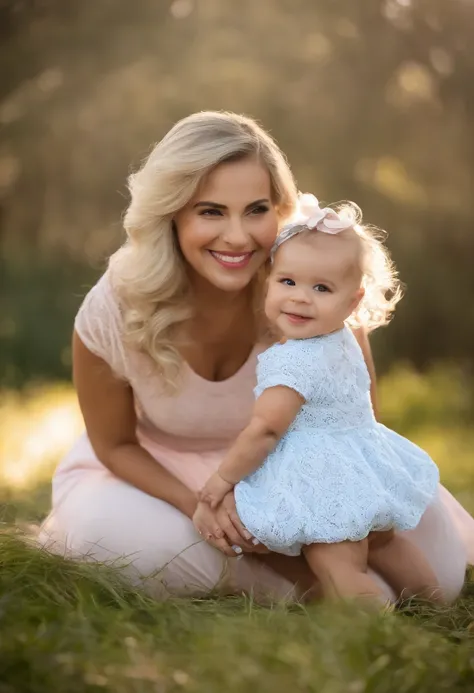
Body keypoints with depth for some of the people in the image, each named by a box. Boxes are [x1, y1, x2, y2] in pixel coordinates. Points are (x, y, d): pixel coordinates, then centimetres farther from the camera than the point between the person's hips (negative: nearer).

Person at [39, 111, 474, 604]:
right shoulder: (111, 310, -26)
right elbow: (115, 444, -9)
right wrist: (198, 506, -26)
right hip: (159, 473, 0)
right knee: (107, 531, -35)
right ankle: (306, 583, -11)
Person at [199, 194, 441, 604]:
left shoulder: (294, 361, -25)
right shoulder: (342, 340, 4)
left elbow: (264, 430, -22)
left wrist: (224, 477, -9)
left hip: (326, 486, -11)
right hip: (368, 466, 11)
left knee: (338, 569, -7)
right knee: (384, 545, 28)